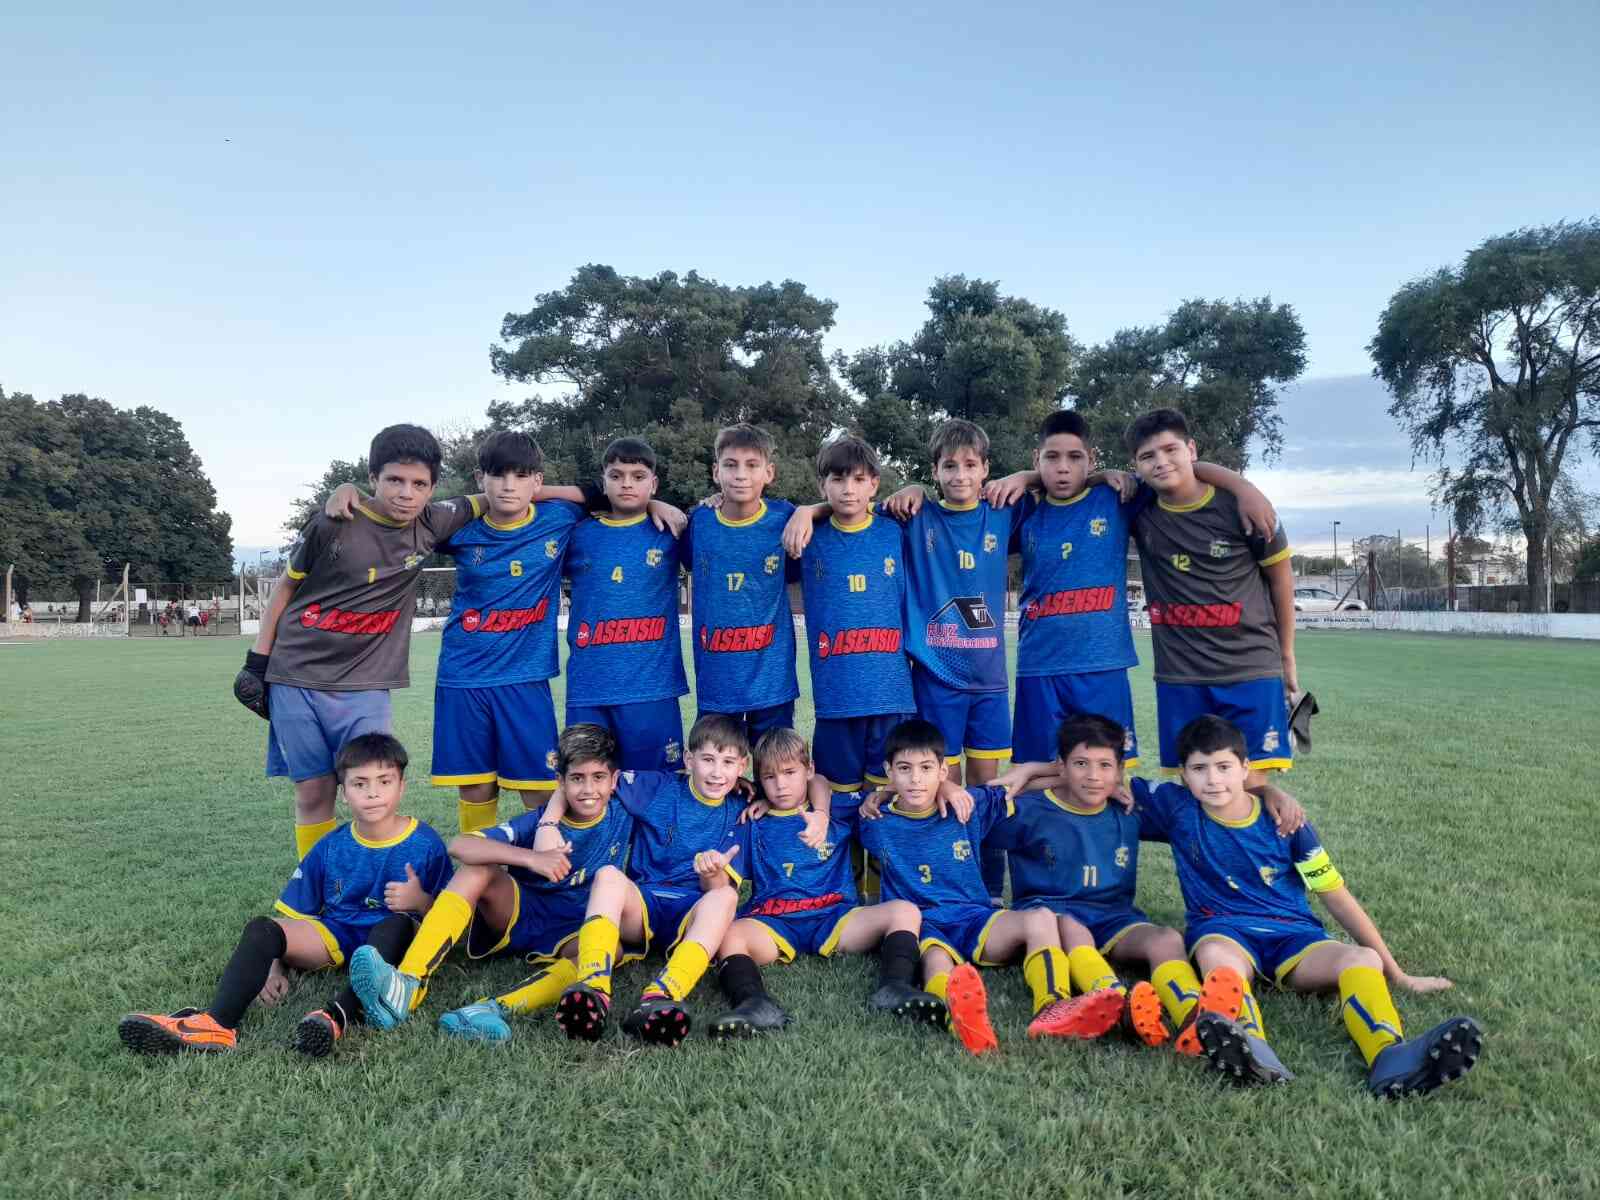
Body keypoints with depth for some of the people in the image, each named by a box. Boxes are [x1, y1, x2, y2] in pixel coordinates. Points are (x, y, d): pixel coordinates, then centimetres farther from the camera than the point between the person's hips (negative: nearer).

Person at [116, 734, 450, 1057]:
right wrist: (271, 964, -9)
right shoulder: (330, 849, 4)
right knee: (262, 928, -18)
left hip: (392, 941, -4)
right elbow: (292, 915, 7)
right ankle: (216, 1023, -39)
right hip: (337, 934, 4)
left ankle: (339, 1014, -54)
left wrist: (421, 901, -23)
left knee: (397, 923, -38)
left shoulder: (425, 844, -5)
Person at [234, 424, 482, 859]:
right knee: (313, 793, 2)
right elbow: (286, 586, 3)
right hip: (296, 676, -1)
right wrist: (257, 660, 3)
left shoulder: (431, 525, -3)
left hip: (365, 684, 2)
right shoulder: (333, 525, -10)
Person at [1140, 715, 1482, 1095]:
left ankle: (1390, 1058, -57)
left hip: (1292, 934, 2)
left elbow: (1337, 896, 7)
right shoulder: (1176, 807, -1)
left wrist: (1397, 975, 9)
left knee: (1362, 959, -29)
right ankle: (1251, 1050, -67)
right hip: (1222, 930, -2)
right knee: (1216, 955, -39)